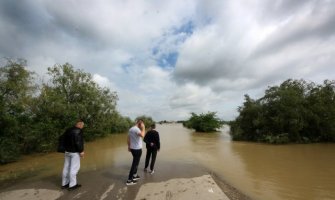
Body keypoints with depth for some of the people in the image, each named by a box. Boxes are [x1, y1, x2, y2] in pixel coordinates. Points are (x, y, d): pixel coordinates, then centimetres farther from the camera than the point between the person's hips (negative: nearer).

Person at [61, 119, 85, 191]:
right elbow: (78, 142, -22)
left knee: (66, 167, 14)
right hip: (75, 152, -9)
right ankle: (72, 185, 5)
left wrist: (66, 148, 22)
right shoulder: (78, 131, -16)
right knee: (74, 168, -1)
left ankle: (64, 184, 24)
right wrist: (81, 151, -15)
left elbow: (64, 140, 16)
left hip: (67, 151, 9)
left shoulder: (68, 130, 11)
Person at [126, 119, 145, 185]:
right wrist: (143, 128, -25)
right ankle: (129, 180, 6)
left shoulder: (131, 129, 8)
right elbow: (142, 135, -39)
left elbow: (128, 139, 14)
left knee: (135, 162, 24)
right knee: (135, 164, 0)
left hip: (132, 148, 9)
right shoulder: (136, 129, -21)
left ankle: (135, 175, 36)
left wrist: (129, 147, 22)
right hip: (137, 149, -9)